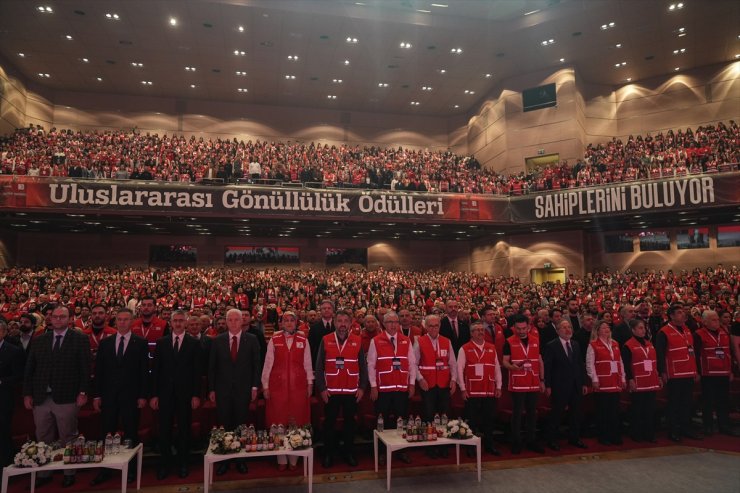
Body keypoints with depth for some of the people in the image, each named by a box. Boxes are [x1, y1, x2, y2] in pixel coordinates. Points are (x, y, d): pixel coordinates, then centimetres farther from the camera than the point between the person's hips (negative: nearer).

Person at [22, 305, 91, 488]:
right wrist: (27, 394, 5)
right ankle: (43, 474, 26)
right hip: (40, 398, 4)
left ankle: (69, 473, 18)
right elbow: (29, 369, 11)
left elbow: (85, 368, -5)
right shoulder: (39, 340, 10)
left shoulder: (80, 339, -2)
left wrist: (83, 392, -10)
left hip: (66, 398, -4)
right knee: (43, 439, 12)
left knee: (68, 439, 6)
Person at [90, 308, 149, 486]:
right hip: (108, 396, 3)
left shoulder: (140, 343, -2)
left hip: (130, 396, -2)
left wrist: (143, 395, -7)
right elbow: (98, 370, 7)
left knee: (130, 434, 7)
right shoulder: (105, 343, 7)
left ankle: (131, 469, 19)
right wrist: (96, 395, 2)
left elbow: (144, 371, -4)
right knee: (107, 434, 8)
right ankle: (105, 470, 21)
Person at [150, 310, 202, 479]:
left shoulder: (194, 343, -1)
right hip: (165, 393, 1)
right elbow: (155, 370, 3)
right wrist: (154, 394, -1)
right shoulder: (161, 342, 5)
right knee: (164, 429, 5)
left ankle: (183, 464, 22)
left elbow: (197, 371, -2)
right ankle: (165, 463, 20)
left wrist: (196, 395, -6)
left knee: (184, 429, 8)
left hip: (185, 393, -1)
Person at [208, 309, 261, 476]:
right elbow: (212, 366, 5)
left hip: (243, 389, -1)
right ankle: (223, 460, 18)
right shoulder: (218, 340, 2)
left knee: (241, 425, 6)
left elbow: (256, 365, 0)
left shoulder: (251, 339, -1)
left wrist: (255, 386, -4)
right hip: (223, 389, 1)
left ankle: (241, 459, 17)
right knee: (223, 425, 6)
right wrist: (211, 389, 3)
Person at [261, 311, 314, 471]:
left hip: (298, 386, 1)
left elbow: (307, 363, 7)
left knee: (297, 421, 4)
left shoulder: (303, 341, 4)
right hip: (278, 386, 0)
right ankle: (281, 460, 16)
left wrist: (310, 383, 5)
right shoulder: (274, 341, 2)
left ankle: (294, 459, 16)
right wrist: (265, 386, 1)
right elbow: (268, 364, 3)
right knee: (279, 421, 3)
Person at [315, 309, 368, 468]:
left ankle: (349, 453, 26)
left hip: (351, 391, 1)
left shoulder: (358, 341, 1)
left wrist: (362, 387, -3)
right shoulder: (325, 340, -2)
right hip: (331, 391, -1)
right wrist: (321, 388, -7)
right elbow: (319, 367, -2)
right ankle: (328, 454, 23)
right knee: (329, 423, 9)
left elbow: (363, 366, 2)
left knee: (350, 422, 11)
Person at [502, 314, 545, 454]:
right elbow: (504, 361, -6)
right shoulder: (509, 342, -5)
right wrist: (512, 366, -27)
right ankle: (516, 443, 13)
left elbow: (540, 361, 12)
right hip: (517, 384, -4)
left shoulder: (536, 341, 7)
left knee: (532, 413, 11)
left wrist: (542, 380, 9)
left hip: (534, 384, 4)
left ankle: (532, 441, 23)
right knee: (517, 413, 2)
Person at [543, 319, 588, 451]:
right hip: (559, 386, -6)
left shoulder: (576, 345, 10)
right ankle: (552, 440, 15)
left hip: (576, 386, 6)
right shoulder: (551, 346, -8)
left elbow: (580, 365, 12)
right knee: (556, 414, 3)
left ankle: (574, 438, 28)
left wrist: (584, 383, 9)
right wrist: (547, 385, -13)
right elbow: (547, 367, -10)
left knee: (576, 413, 13)